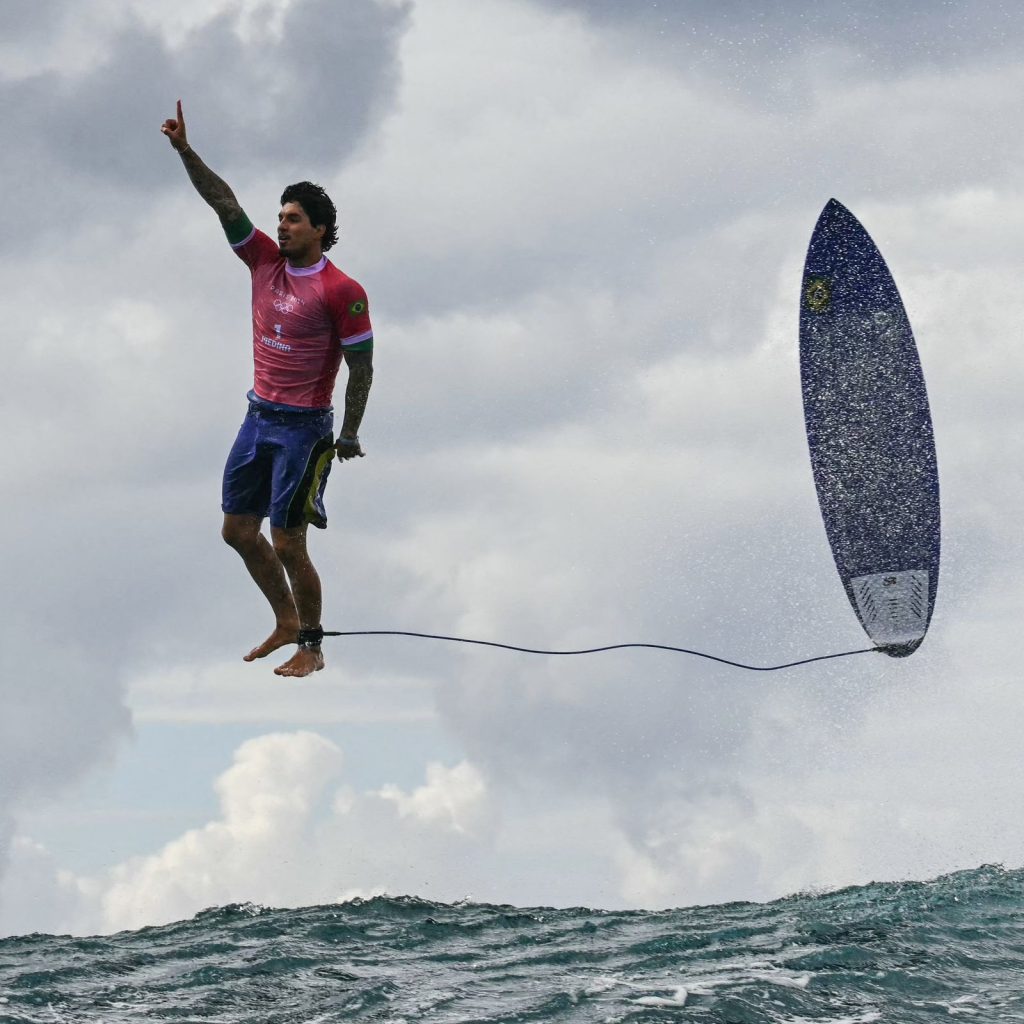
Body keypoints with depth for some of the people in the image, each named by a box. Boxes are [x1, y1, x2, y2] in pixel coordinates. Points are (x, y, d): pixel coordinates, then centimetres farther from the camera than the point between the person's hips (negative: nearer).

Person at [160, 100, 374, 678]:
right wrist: (185, 151, -11)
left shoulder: (341, 292, -14)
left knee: (288, 545, -6)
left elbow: (361, 366, -11)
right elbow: (224, 203, -1)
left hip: (304, 428, -7)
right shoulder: (266, 261, 4)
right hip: (259, 417, 7)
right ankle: (286, 623, 28)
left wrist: (350, 434, -9)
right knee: (238, 529, 12)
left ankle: (312, 648, 9)